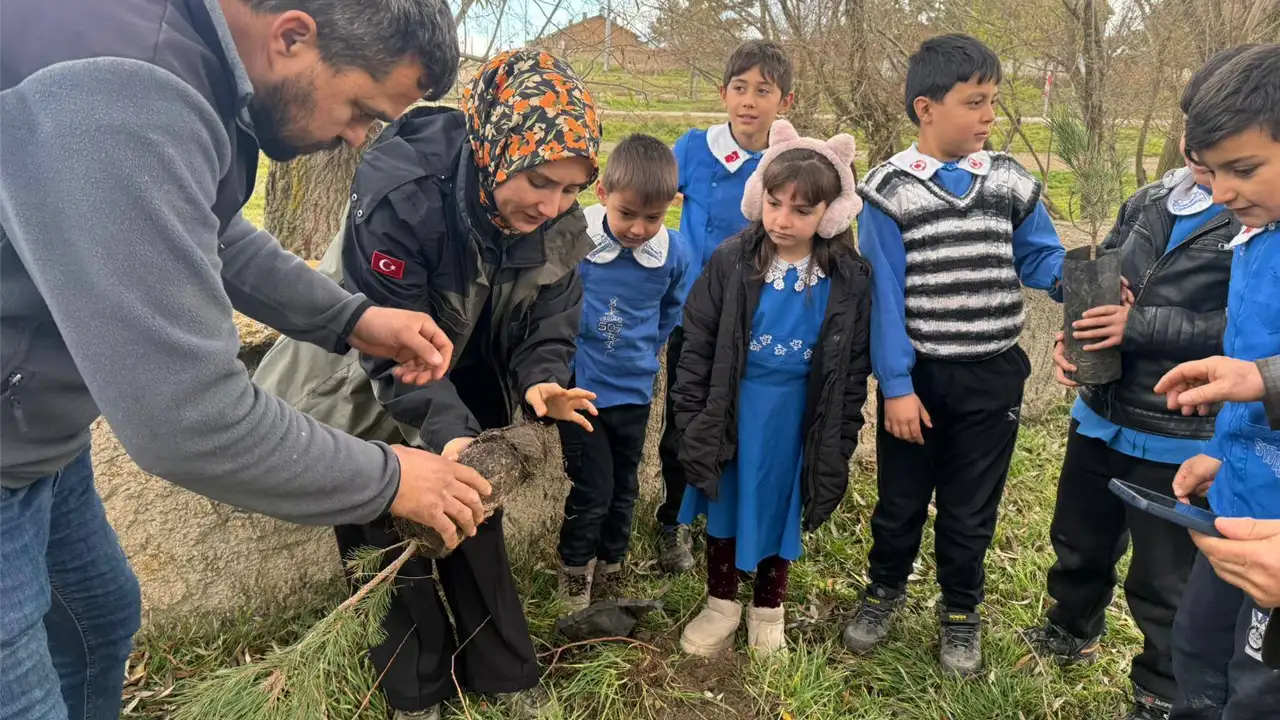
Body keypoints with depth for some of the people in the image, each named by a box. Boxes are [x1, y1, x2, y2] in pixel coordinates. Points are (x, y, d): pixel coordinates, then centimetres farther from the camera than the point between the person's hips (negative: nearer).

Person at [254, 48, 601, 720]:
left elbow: (548, 319, -10)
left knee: (476, 525, 14)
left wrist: (541, 381, -31)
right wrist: (446, 429, -47)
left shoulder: (555, 220, -19)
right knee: (392, 542, 7)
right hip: (370, 393, -4)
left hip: (468, 386, 5)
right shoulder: (399, 194, -36)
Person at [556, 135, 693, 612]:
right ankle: (574, 585, 23)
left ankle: (609, 582, 37)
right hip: (579, 387, -3)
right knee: (593, 489, -2)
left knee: (623, 488, 16)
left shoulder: (674, 253, -11)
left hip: (634, 391, 4)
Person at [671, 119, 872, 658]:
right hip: (732, 412, 0)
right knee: (724, 507, 16)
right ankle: (721, 603, 39)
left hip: (799, 420, 0)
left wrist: (840, 444, -2)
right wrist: (692, 424, -7)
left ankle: (768, 608, 41)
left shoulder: (849, 280, -10)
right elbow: (697, 347, -7)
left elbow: (854, 370, -3)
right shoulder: (732, 262, -11)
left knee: (780, 511, 17)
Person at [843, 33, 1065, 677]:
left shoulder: (1011, 183, 0)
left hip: (993, 376, 2)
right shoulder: (889, 191, -10)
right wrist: (895, 385, -15)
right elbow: (884, 295, -12)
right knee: (901, 497, 15)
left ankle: (960, 614, 37)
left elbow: (1042, 261, 4)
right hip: (917, 376, -2)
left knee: (970, 507, 15)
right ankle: (885, 589, 41)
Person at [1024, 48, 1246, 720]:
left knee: (1164, 582, 12)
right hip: (1102, 416, 6)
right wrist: (1073, 337, -10)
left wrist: (1140, 326, -24)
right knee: (1080, 542, 24)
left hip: (1182, 440, -5)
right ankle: (1070, 633, 51)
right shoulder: (1151, 201, 4)